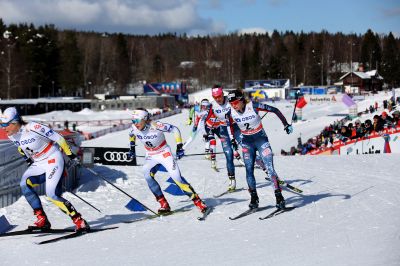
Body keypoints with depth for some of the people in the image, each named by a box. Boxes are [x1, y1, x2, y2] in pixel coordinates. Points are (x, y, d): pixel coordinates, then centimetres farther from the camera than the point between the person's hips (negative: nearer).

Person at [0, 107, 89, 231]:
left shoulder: (33, 128, -24)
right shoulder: (11, 136, -2)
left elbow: (57, 137, -17)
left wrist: (70, 154, -11)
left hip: (53, 160, -7)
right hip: (38, 164, 7)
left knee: (52, 195, -20)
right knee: (24, 184, -18)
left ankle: (80, 222, -9)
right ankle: (42, 220, -13)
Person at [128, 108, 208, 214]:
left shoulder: (155, 126, -28)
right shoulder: (134, 128, -13)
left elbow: (175, 129, -19)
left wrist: (179, 147, -20)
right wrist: (132, 148, 16)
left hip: (164, 153, -4)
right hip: (150, 157, 4)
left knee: (176, 177, -14)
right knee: (147, 175, -22)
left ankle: (198, 202, -2)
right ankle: (164, 205, -14)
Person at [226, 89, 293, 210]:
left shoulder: (253, 106, -22)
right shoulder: (231, 113, -11)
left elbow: (275, 110, -15)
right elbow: (230, 125, 12)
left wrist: (286, 125, -15)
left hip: (261, 140, -3)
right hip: (247, 143, 3)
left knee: (270, 167, -12)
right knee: (249, 170, -4)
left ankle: (279, 197, -9)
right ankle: (254, 198, 9)